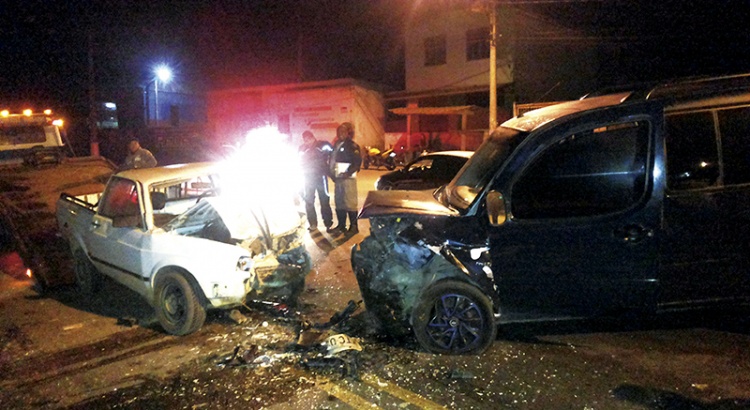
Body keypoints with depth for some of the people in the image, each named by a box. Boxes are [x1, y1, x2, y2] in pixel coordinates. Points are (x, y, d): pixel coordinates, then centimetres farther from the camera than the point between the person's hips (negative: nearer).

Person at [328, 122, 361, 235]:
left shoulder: (352, 145, -7)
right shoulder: (336, 145, 16)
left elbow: (358, 161, -16)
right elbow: (332, 160, 22)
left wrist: (348, 173, -20)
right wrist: (332, 173, 9)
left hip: (348, 178, -8)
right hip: (338, 178, 8)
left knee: (350, 203, -6)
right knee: (339, 203, 12)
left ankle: (354, 226, 2)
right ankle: (341, 226, 20)